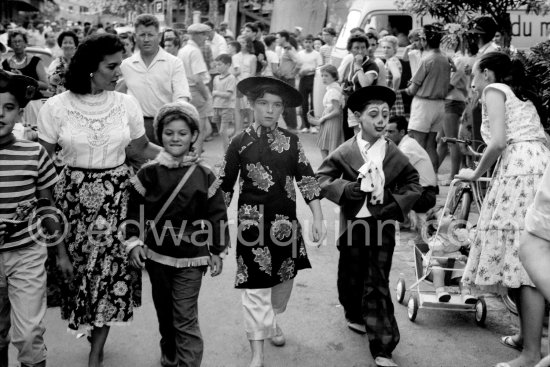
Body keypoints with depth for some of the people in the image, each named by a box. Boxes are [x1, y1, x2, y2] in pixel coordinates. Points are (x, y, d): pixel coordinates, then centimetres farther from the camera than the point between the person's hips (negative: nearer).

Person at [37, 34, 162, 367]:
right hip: (73, 196, -1)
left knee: (111, 268, 1)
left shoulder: (126, 103, -2)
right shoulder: (56, 107, -6)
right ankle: (91, 325, 33)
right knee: (76, 263, 4)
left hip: (116, 196, 1)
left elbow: (143, 148, 10)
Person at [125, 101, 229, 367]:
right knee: (164, 313, 18)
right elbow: (134, 210, 3)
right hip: (156, 255, 3)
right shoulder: (149, 173, -3)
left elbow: (216, 215, 0)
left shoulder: (203, 176, -6)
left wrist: (217, 251, 0)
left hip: (190, 258, -2)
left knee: (185, 319, -5)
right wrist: (133, 241, -6)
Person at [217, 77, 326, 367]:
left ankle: (273, 320, 46)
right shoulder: (240, 142, -6)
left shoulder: (290, 141, 1)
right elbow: (224, 187, -1)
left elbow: (307, 179, 2)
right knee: (255, 287, -2)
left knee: (284, 278, 18)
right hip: (253, 222, -3)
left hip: (286, 222, 3)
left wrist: (317, 218, -3)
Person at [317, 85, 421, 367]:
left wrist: (397, 204, -9)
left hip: (382, 225, 0)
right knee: (351, 277, 16)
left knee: (377, 285, -1)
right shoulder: (345, 152, -3)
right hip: (354, 223, 1)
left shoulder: (394, 155, 1)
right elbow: (322, 178, -2)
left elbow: (413, 184, 8)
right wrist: (346, 189, -19)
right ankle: (355, 315, 47)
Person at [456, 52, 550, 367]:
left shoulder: (494, 90, 5)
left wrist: (476, 174, 3)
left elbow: (498, 142, -10)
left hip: (521, 172, -9)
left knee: (524, 259, -10)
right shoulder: (522, 96, 30)